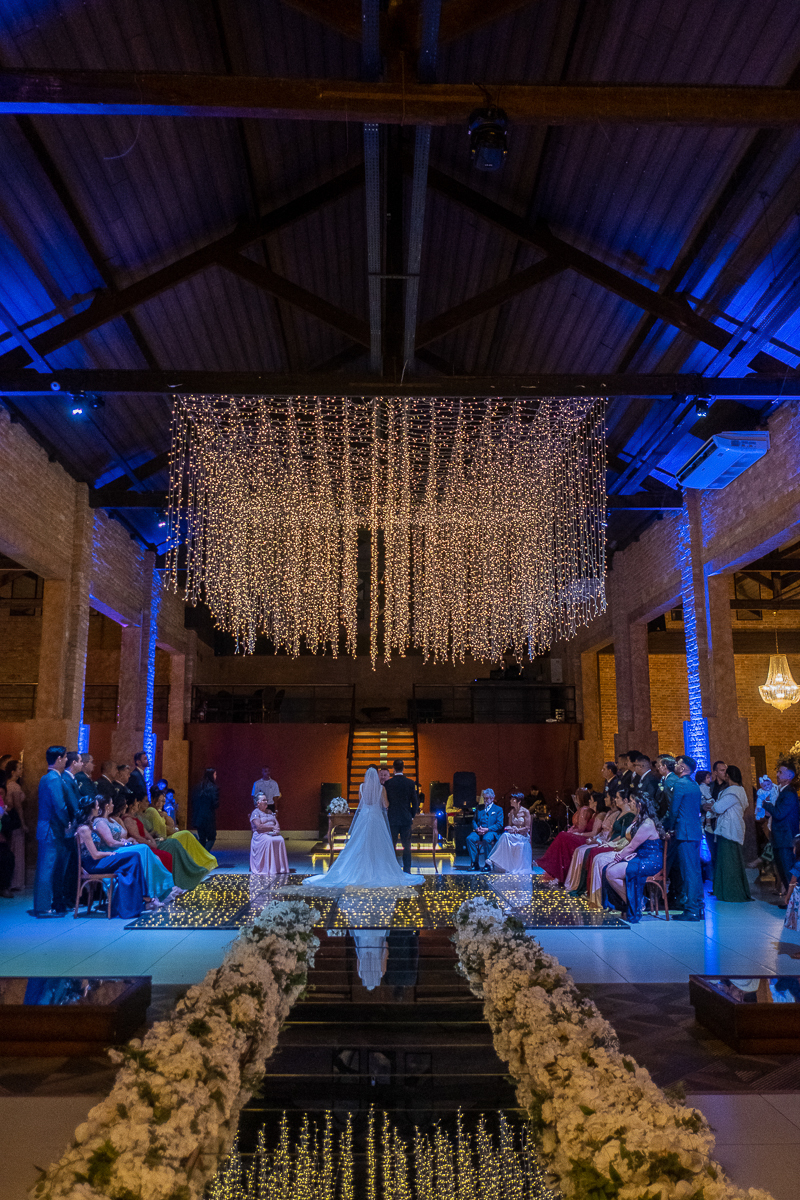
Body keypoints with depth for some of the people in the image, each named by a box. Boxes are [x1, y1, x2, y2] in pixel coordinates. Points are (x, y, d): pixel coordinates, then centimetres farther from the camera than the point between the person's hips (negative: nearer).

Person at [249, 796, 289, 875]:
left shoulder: (270, 812, 24)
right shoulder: (255, 812, 2)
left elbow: (277, 823, 17)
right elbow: (259, 826, -12)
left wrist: (276, 829, -8)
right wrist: (272, 827, -10)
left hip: (272, 833, 6)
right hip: (261, 834, -6)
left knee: (281, 840, -27)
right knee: (269, 841, -37)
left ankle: (280, 868, -27)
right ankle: (269, 869, -34)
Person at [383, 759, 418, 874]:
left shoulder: (387, 783, -7)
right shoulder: (410, 783, -2)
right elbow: (414, 801, 2)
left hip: (392, 818, -1)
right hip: (406, 819, 1)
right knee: (407, 846, 8)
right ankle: (407, 870, 8)